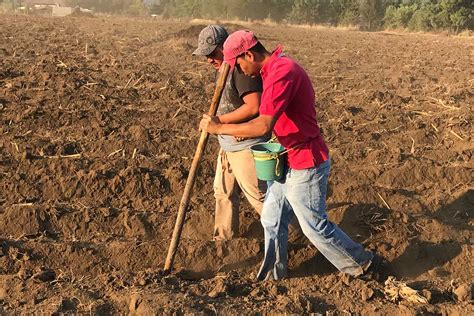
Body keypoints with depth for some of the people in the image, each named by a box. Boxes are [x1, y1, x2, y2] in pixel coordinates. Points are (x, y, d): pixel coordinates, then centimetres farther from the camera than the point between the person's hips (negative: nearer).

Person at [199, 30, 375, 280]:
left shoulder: (281, 72, -25)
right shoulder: (275, 68, 9)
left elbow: (263, 126, -31)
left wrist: (218, 128, -22)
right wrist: (243, 129, 8)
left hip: (306, 165, -10)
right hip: (289, 162, 10)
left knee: (315, 226, 6)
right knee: (272, 219, 16)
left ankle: (360, 263, 25)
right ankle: (273, 274, 31)